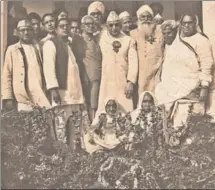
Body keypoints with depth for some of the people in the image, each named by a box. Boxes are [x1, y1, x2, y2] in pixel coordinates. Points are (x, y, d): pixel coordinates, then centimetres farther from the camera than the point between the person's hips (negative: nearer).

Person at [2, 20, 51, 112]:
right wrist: (8, 97, -2)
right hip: (24, 97, -1)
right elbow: (7, 75, 7)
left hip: (41, 96, 1)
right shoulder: (12, 49, 10)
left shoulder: (39, 47, 17)